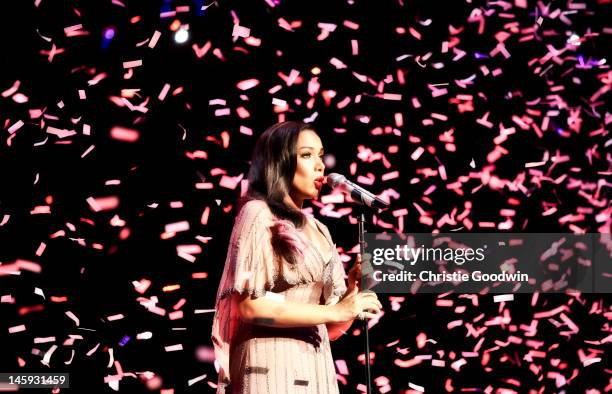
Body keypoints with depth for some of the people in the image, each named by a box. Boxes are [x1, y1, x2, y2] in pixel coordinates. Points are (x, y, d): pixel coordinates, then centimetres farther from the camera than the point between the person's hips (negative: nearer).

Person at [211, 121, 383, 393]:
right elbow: (250, 305, -15)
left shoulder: (317, 229, 17)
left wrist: (353, 286, -4)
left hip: (317, 365, 7)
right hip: (273, 364, -7)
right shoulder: (260, 214, -3)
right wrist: (336, 312, -14)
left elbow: (329, 327, 14)